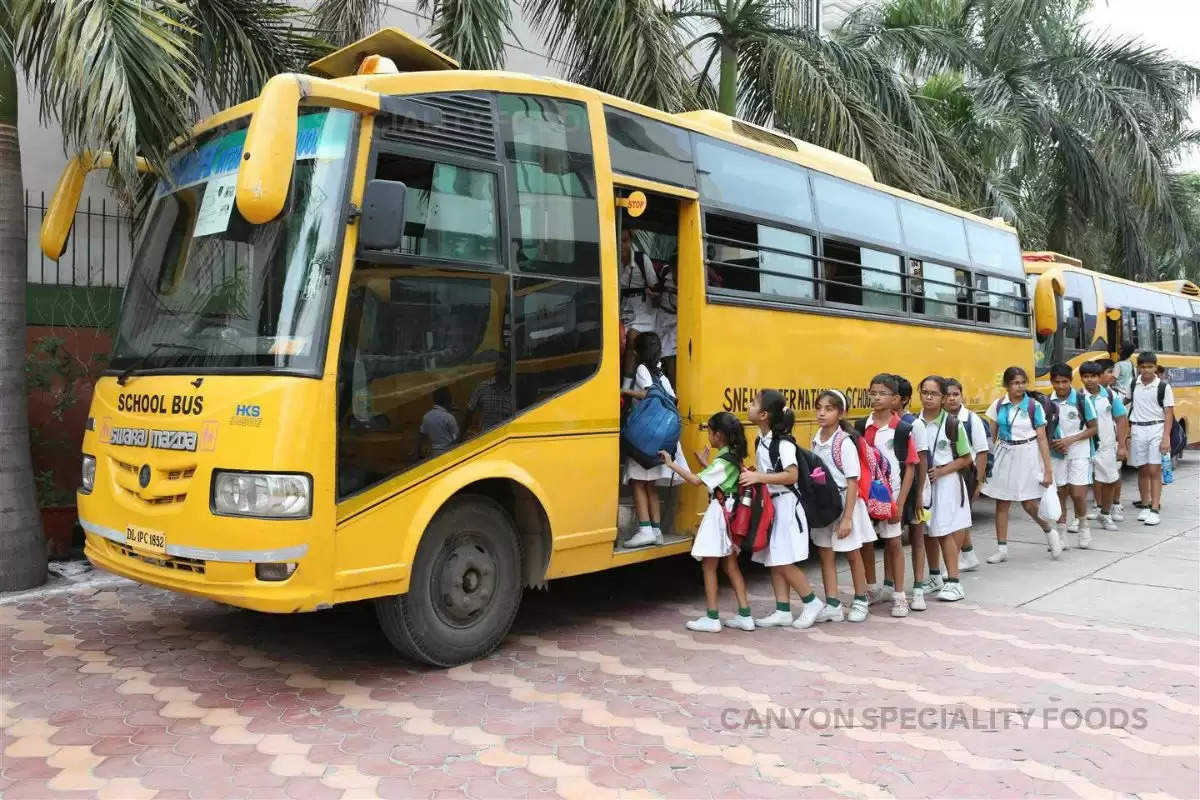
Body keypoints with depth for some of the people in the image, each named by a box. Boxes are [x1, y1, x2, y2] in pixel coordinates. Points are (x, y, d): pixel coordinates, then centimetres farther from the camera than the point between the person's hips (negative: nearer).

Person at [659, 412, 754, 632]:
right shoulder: (732, 456, 9)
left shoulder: (722, 461, -17)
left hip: (719, 513, -9)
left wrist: (671, 464, -16)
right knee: (730, 565, 13)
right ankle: (745, 615, 15)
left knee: (708, 565, -1)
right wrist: (706, 464, 17)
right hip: (730, 512, 9)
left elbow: (697, 481, -22)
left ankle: (712, 618, 2)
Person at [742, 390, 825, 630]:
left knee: (784, 562, -3)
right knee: (773, 562, 10)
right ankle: (783, 612, 17)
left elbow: (792, 475, -26)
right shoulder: (760, 441, 9)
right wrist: (750, 474, 2)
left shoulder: (783, 442, -17)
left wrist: (758, 477, -26)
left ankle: (812, 602, 15)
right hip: (768, 504, 9)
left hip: (784, 505, -9)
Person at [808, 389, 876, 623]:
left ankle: (861, 601, 28)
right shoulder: (816, 440, 1)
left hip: (844, 502, -5)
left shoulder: (845, 442, -17)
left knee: (852, 554, 11)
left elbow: (853, 481, -17)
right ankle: (832, 605, 15)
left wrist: (847, 517, -19)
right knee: (826, 554, 7)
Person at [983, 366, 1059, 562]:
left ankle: (1050, 532, 27)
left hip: (1027, 456, -3)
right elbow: (992, 435, 7)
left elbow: (1042, 439, -6)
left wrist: (1048, 471, -9)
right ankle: (1002, 549, 11)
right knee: (1001, 503, 3)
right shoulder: (998, 405, 2)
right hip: (1004, 455, 3)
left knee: (1029, 504, -4)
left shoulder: (1034, 406, -6)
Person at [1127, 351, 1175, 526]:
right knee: (1142, 470, 9)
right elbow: (1128, 401, 19)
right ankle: (1145, 505, 19)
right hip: (1137, 430, 3)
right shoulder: (1133, 385, 6)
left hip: (1156, 429, -3)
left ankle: (1154, 510, -5)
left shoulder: (1163, 387, -4)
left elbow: (1169, 413, -6)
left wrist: (1166, 437, -14)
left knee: (1154, 471, -6)